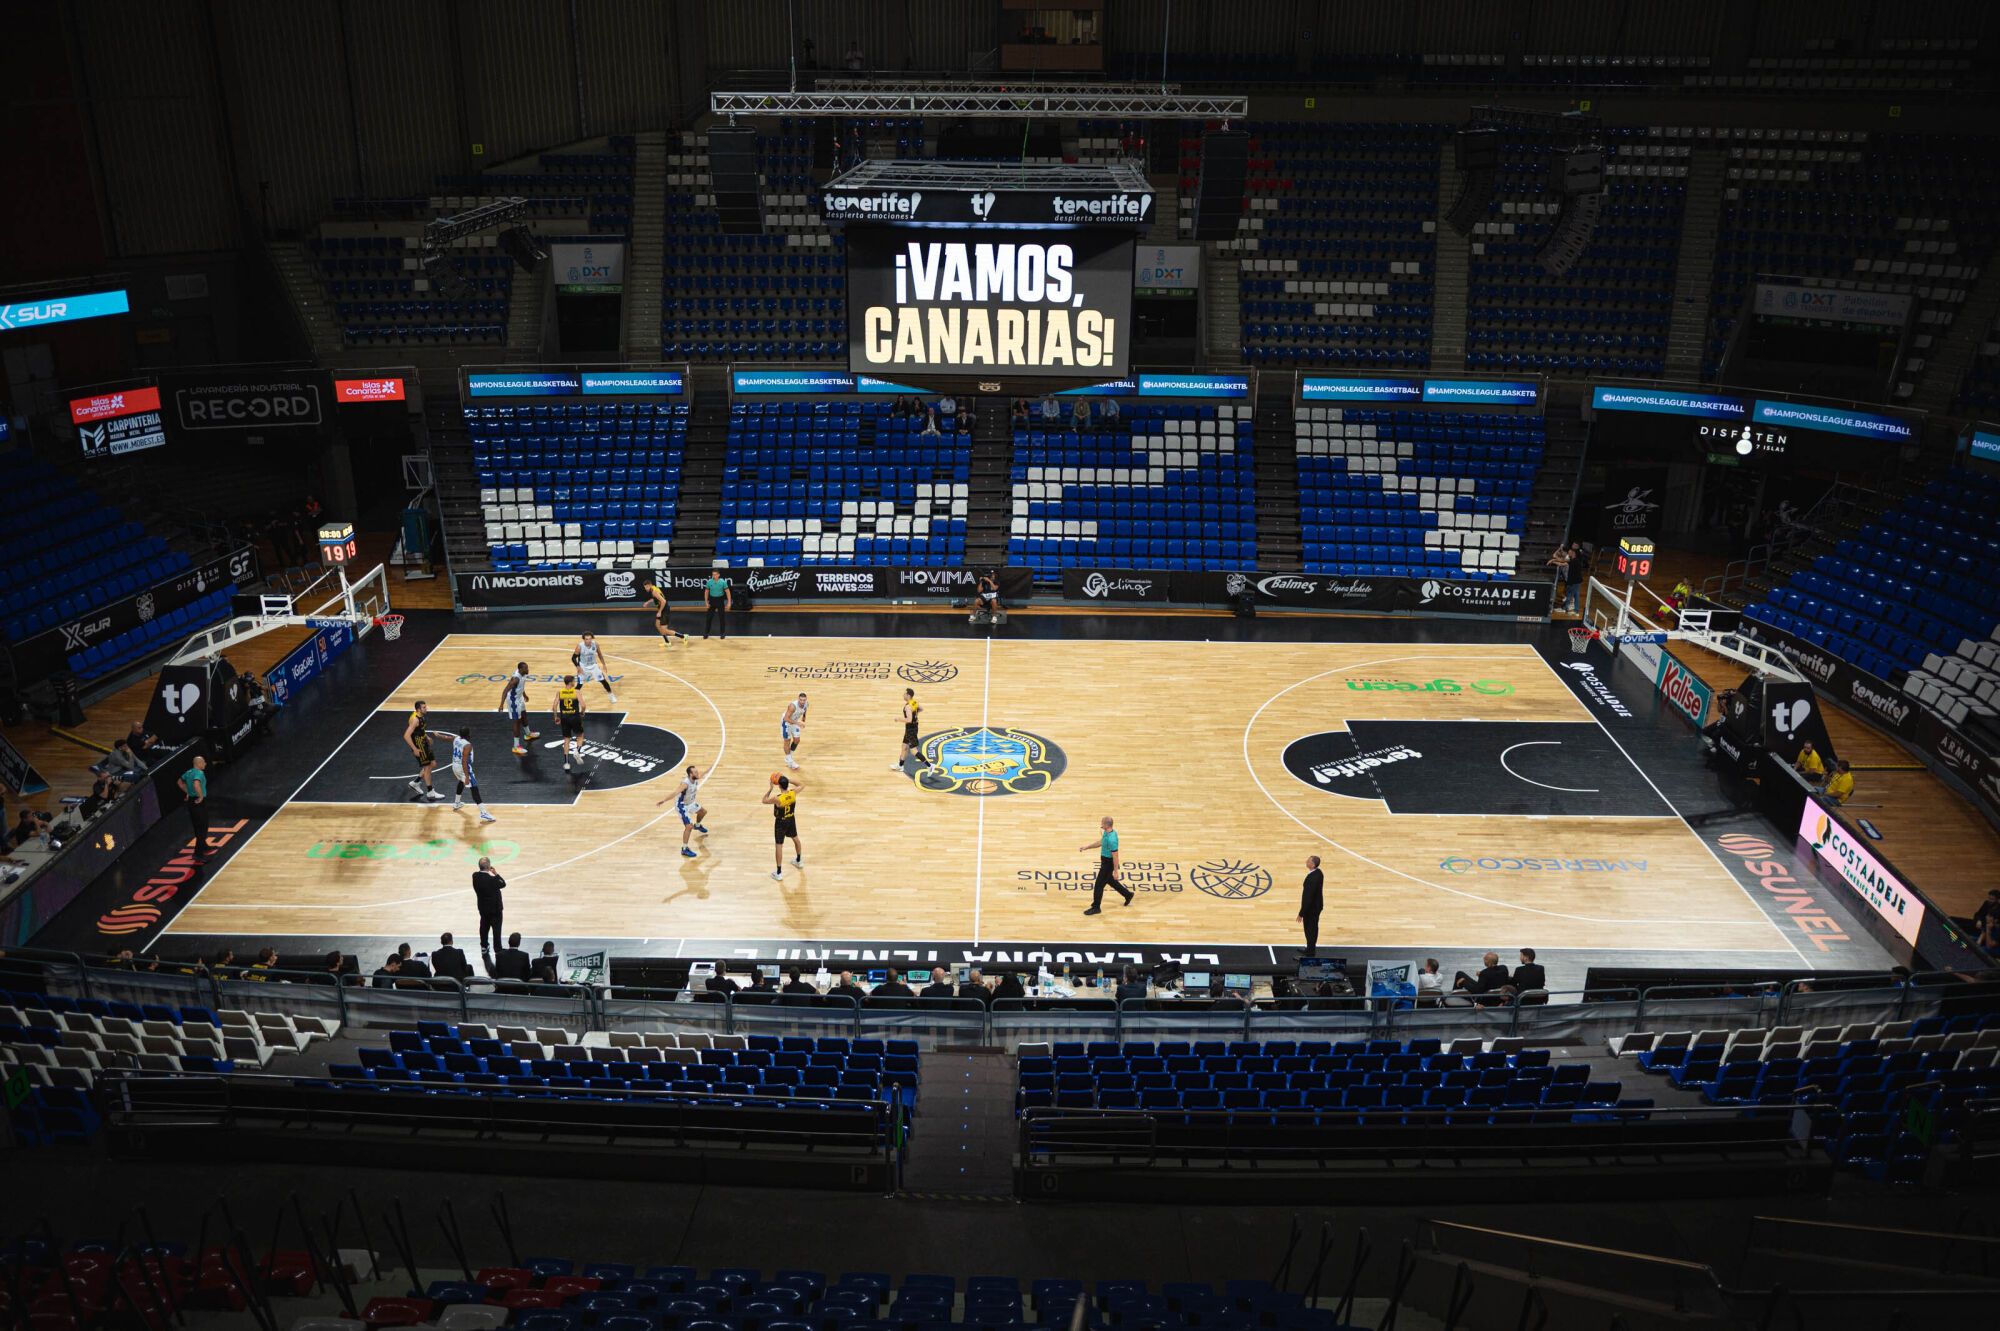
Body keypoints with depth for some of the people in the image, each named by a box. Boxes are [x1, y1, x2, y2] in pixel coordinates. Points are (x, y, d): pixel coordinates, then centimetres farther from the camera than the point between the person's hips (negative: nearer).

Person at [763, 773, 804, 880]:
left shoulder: (777, 799, -31)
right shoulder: (793, 793, -19)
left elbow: (764, 801, -14)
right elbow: (800, 785, 4)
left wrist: (771, 788, -11)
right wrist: (787, 780, -5)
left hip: (781, 822, -5)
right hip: (791, 819, 5)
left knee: (779, 846, 5)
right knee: (795, 838, 29)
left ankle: (779, 873, 9)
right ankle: (799, 861, 50)